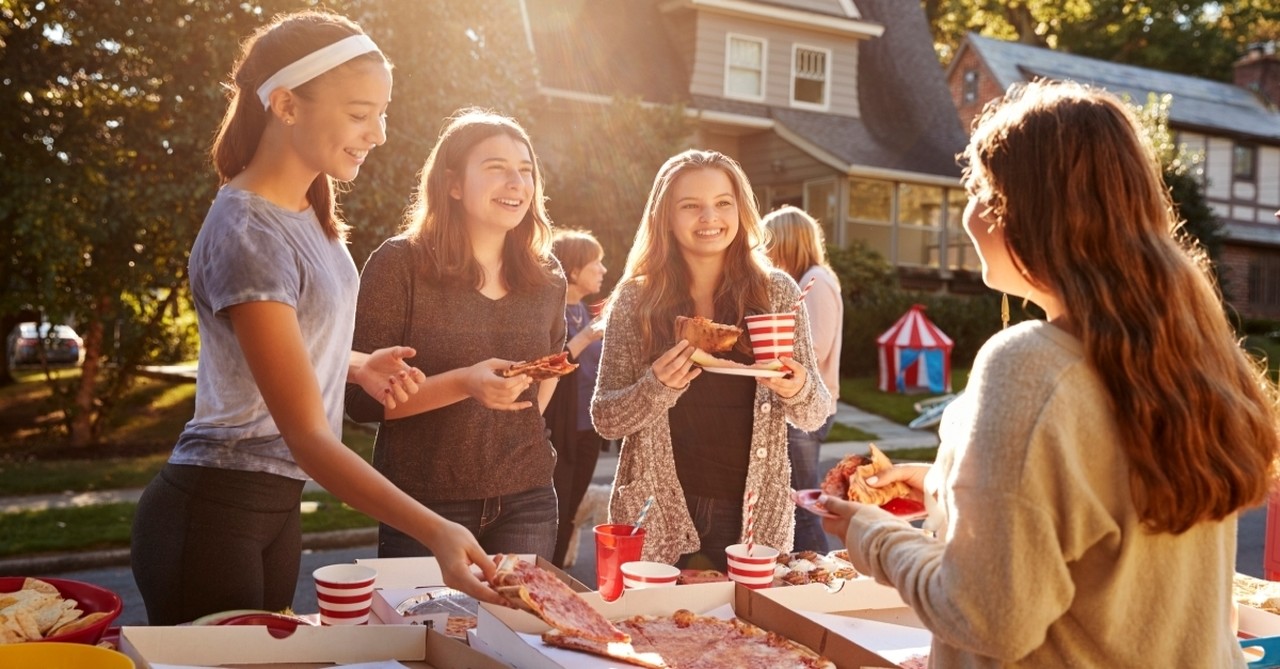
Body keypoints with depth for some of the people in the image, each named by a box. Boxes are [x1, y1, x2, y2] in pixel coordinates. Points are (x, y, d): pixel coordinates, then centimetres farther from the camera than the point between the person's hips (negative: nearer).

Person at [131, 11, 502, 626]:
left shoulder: (307, 209, 4)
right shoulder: (247, 233, -23)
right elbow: (307, 436, -27)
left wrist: (359, 366, 0)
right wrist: (435, 531, -36)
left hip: (276, 505, 8)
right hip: (210, 515, -8)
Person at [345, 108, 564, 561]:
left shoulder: (546, 277, 5)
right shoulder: (399, 264, -10)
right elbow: (361, 398, -13)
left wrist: (523, 419, 11)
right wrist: (463, 384, -25)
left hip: (526, 501, 4)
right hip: (425, 501, -4)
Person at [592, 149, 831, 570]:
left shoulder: (777, 292, -1)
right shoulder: (635, 299, -3)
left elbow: (814, 416, 3)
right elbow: (605, 420, -1)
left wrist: (798, 391, -19)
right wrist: (656, 387, -20)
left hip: (755, 516, 1)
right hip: (657, 519, -1)